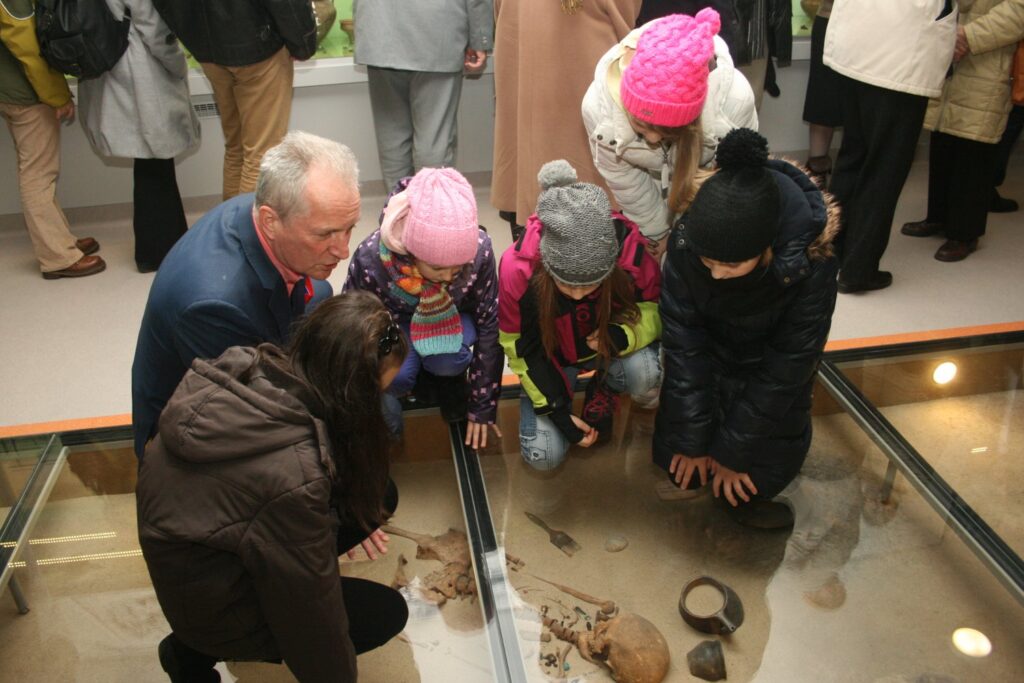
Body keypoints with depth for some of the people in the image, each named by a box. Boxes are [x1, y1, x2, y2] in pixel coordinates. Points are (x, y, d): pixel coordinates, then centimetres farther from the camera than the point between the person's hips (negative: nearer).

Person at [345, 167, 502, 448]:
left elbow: (489, 325, -15)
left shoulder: (479, 251, -30)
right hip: (393, 323, 0)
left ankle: (449, 379, 3)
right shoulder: (370, 259, -33)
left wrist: (482, 407, -10)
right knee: (396, 375, -32)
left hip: (452, 318, 1)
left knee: (447, 360, -33)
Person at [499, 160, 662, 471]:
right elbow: (519, 346, -15)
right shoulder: (517, 267, -31)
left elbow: (655, 306, -12)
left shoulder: (631, 249, -32)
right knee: (543, 455, -12)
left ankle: (605, 389, 3)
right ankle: (567, 390, 19)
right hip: (551, 355, 0)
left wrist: (625, 335, -34)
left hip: (612, 343, 0)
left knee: (646, 375, -34)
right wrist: (556, 409, -15)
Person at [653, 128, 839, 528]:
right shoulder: (687, 241, -30)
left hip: (768, 369, -1)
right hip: (709, 355, 2)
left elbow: (787, 365, -24)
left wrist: (731, 451, -18)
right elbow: (683, 343, -22)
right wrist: (692, 439, -18)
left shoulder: (811, 261, -34)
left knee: (761, 475, -9)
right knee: (682, 465, -2)